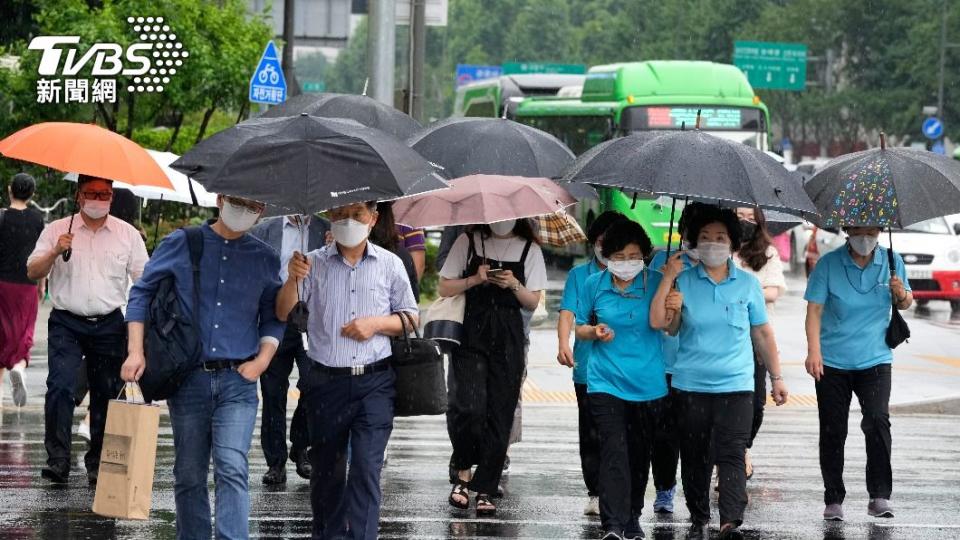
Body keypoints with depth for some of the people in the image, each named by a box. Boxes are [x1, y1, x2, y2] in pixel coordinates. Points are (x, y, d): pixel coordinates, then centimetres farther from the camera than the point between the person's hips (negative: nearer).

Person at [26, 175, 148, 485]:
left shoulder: (128, 235, 8)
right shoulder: (57, 231, 5)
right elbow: (33, 272, 1)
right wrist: (55, 252, -17)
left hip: (109, 326, 2)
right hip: (66, 323, -2)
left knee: (106, 395, 3)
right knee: (60, 386, -17)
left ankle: (98, 465, 13)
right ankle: (57, 460, -16)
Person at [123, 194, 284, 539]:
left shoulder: (265, 259, 9)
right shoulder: (180, 245, 3)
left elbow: (273, 318, 16)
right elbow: (142, 293, 7)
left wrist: (262, 361, 0)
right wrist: (136, 351, -2)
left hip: (238, 381, 0)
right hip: (189, 378, 0)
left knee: (232, 468, -16)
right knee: (189, 474, 7)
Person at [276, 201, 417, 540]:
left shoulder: (390, 265, 5)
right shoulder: (314, 263, 3)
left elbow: (410, 318, 12)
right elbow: (283, 314, -2)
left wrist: (376, 324, -7)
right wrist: (293, 279, -20)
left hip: (374, 383, -1)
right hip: (326, 382, 1)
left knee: (367, 467, -11)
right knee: (326, 470, 10)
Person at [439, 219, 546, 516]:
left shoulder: (529, 249, 9)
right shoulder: (469, 241, 7)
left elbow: (533, 302, 8)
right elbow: (445, 287, 6)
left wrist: (514, 285, -10)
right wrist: (475, 280, -10)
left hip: (508, 341, 1)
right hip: (470, 335, -1)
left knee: (499, 414, -1)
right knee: (469, 407, -17)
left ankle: (485, 490, 4)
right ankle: (463, 472, 4)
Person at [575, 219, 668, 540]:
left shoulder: (656, 282, -1)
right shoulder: (594, 285, 1)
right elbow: (580, 327, 12)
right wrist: (595, 331, -10)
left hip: (647, 384, 1)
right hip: (606, 381, -1)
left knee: (640, 453, 12)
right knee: (613, 451, -14)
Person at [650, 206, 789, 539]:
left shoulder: (748, 284, 6)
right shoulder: (684, 282, 4)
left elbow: (763, 334, 12)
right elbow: (657, 322, -7)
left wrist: (776, 378, 12)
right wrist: (668, 278, -9)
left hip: (736, 386, -1)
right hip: (691, 386, 1)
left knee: (732, 454, -13)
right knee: (695, 457, 6)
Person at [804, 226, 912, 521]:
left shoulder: (891, 261, 2)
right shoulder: (828, 264, -4)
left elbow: (905, 303, 14)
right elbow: (815, 309, -7)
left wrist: (901, 295, -10)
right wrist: (814, 351, -18)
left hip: (875, 361, 0)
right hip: (832, 361, 0)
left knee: (878, 421, -18)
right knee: (833, 431, 3)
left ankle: (880, 496, -13)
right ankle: (833, 499, 15)